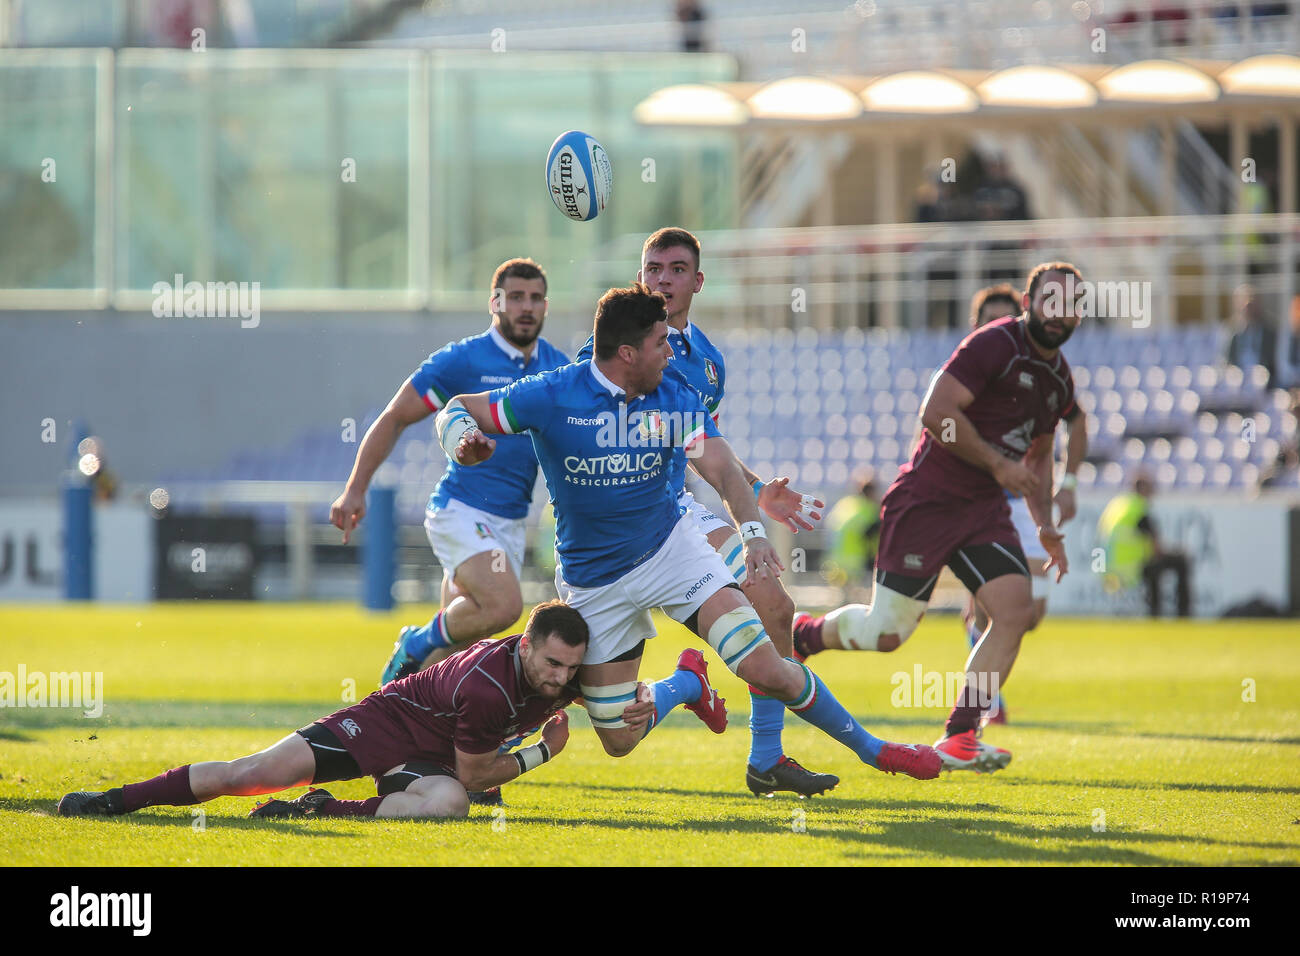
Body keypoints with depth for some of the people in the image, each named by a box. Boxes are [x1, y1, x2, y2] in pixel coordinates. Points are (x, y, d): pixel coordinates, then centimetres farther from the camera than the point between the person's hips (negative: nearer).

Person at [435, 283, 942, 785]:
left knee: (764, 668, -16)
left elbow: (722, 468, -19)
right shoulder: (551, 397, -17)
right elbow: (457, 410, -8)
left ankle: (869, 748, 4)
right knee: (620, 740, 3)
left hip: (671, 549, 1)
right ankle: (686, 685, 36)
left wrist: (752, 531, -39)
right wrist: (463, 445, -33)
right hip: (593, 583, -1)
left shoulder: (674, 397, -9)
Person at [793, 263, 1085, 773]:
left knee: (1016, 610, -13)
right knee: (886, 631, -5)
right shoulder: (994, 345, -15)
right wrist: (997, 464, -18)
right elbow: (936, 412, -22)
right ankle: (798, 635, 26)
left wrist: (1045, 525, 17)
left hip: (984, 509, 7)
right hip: (927, 499, -7)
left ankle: (959, 737, -7)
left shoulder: (1060, 379, 13)